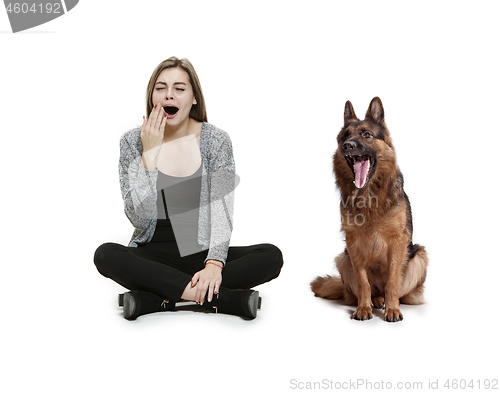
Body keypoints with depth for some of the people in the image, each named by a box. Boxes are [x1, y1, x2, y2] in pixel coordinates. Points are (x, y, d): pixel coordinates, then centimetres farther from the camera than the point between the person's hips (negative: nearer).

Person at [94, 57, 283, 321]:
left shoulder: (216, 141, -2)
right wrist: (149, 154, -17)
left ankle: (158, 299, -26)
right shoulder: (132, 143, -2)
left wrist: (214, 264, -27)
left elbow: (221, 213, -10)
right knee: (105, 255, -31)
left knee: (271, 257, -23)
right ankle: (220, 297, -31)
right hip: (152, 257, 0)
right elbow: (140, 219, -12)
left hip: (200, 255, 1)